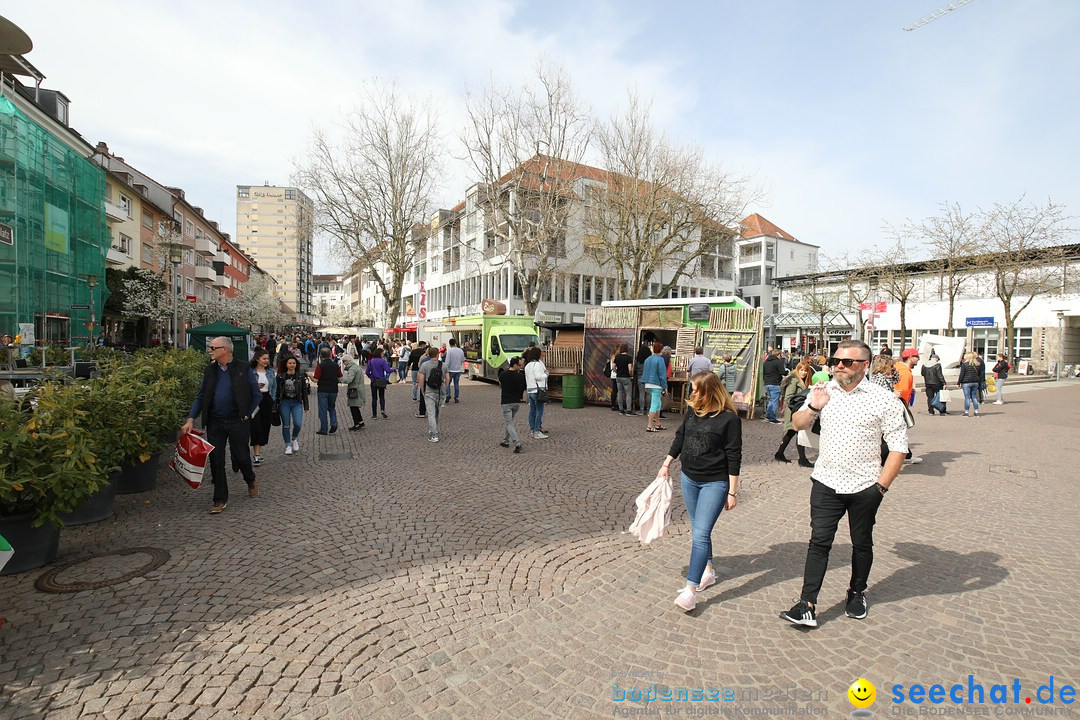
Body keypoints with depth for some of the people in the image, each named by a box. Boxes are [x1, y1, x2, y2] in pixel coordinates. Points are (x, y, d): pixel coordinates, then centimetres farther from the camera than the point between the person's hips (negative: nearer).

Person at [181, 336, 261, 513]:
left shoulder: (244, 370, -6)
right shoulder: (209, 371, 5)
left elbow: (257, 395, -1)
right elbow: (200, 397, 7)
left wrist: (247, 415, -3)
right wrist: (191, 420, -2)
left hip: (237, 421, -3)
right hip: (215, 422, 4)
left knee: (241, 457, 5)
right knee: (216, 460, 5)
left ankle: (251, 481, 36)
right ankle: (220, 499, 17)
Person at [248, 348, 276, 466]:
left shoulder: (270, 371, 9)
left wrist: (272, 400, 9)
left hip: (267, 399, 5)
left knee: (265, 426, 7)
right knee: (256, 426, -9)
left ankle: (259, 451, 21)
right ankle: (256, 455, -4)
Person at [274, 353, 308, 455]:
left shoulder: (301, 375, 3)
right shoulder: (281, 376, 2)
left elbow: (304, 391, 6)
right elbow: (277, 390, 6)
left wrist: (306, 405, 4)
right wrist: (276, 404, 3)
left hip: (297, 402, 0)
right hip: (284, 403, 0)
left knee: (298, 424, -12)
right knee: (286, 425, 6)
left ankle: (294, 439, 18)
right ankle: (288, 445, 19)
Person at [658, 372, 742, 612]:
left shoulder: (729, 418, -16)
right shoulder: (692, 411, 0)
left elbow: (734, 456, -13)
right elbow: (680, 437, 13)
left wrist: (732, 492, -12)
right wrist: (667, 464, 14)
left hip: (715, 483, -6)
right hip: (689, 478, 6)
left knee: (700, 534, -11)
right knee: (698, 529, 18)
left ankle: (690, 589, -7)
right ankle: (708, 570, 38)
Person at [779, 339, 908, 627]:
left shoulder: (883, 399, -7)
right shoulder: (822, 391, 2)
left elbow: (898, 446, -6)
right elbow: (798, 425, 12)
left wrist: (881, 485, -9)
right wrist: (812, 408, -9)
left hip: (864, 487, -1)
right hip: (826, 483, 2)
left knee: (862, 543, 17)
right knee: (819, 542, -1)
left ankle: (857, 593, 39)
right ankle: (807, 606, 2)